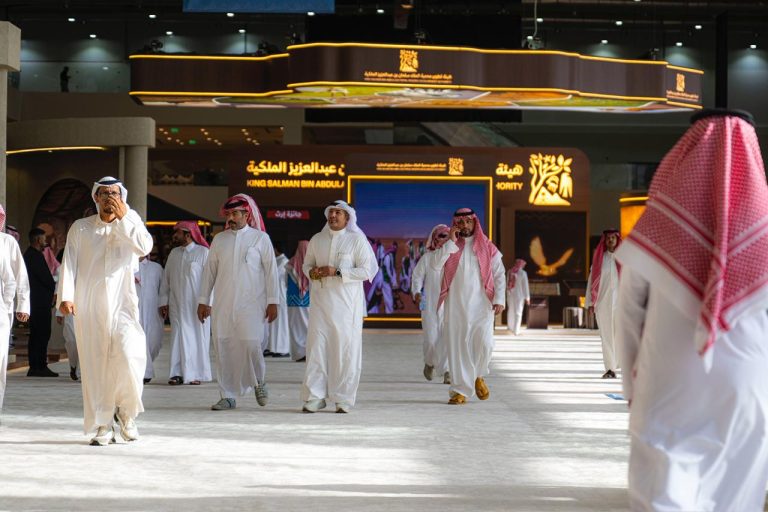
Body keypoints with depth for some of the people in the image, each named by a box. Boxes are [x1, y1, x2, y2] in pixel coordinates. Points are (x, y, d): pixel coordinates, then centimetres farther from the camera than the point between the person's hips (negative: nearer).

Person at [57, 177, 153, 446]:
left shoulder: (131, 221, 11)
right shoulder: (80, 228, 11)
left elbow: (144, 247, -7)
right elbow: (69, 263, 4)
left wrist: (121, 219, -9)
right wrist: (66, 296, -8)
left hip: (122, 303, -1)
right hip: (88, 306, 1)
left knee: (129, 356, -17)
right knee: (94, 365, -2)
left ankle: (125, 412, 8)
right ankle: (103, 427, 6)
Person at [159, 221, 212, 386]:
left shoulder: (203, 252, -2)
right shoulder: (173, 254, 13)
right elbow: (166, 279, 15)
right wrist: (163, 301, 9)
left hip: (196, 304, -4)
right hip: (177, 303, 4)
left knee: (197, 337, -1)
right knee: (179, 337, -1)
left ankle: (196, 374, 4)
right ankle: (178, 373, -1)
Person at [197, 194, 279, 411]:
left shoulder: (260, 238, 4)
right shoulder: (219, 239, 13)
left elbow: (270, 271, 2)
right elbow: (209, 271, 15)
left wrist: (273, 301, -4)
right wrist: (203, 301, 11)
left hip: (251, 303, -3)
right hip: (222, 303, 3)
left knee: (251, 344, -15)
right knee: (223, 347, -1)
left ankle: (259, 382, 13)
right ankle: (228, 396, 7)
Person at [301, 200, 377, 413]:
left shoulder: (357, 240, 0)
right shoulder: (316, 239, 13)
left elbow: (366, 270, -6)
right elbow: (307, 263, 23)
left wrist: (337, 272, -15)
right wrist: (311, 272, -2)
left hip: (347, 302, -3)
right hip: (321, 300, 3)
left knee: (345, 348, -2)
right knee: (317, 347, -3)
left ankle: (343, 399, 4)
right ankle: (314, 397, 0)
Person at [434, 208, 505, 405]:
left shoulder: (487, 247, 8)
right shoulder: (449, 246, 10)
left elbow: (499, 274, 6)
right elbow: (437, 263, -8)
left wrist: (499, 299, -5)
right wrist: (452, 241, -8)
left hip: (481, 304, -1)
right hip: (456, 305, 1)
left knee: (484, 343, -14)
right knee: (458, 346, 0)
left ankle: (478, 376, 15)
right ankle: (461, 391, 5)